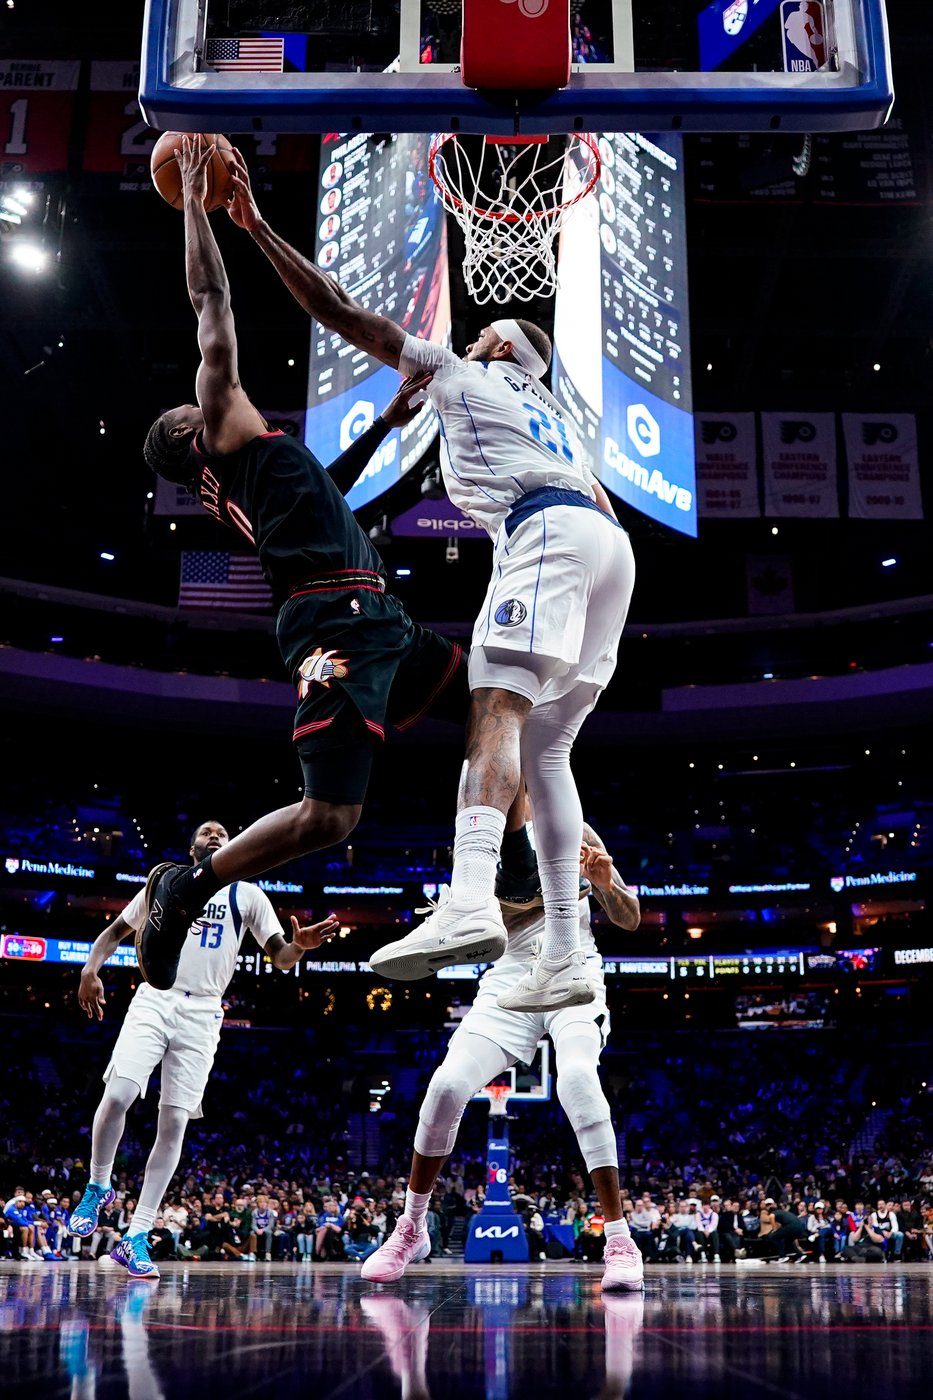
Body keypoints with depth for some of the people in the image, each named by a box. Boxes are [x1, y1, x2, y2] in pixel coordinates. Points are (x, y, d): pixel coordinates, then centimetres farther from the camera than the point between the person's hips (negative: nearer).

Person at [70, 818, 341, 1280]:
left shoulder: (247, 895, 11)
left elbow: (280, 958, 7)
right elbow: (115, 931, 18)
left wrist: (300, 945, -17)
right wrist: (91, 968, -1)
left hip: (201, 1014, 0)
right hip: (153, 1000, 0)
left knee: (174, 1122, -5)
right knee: (117, 1096, -19)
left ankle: (136, 1238, 1)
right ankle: (98, 1187, 8)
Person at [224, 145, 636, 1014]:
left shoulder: (461, 374, 17)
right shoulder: (554, 418, 37)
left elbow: (339, 312, 14)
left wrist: (256, 227, 17)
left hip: (545, 531, -7)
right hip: (608, 541, 7)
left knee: (495, 710, -22)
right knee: (542, 748, 4)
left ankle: (469, 900, -44)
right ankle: (563, 959, -2)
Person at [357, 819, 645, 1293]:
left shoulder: (573, 832, 10)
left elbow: (630, 920, 9)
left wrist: (607, 885, -14)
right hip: (510, 979, 2)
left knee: (577, 1076, -32)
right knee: (447, 1084, -18)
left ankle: (620, 1242, -24)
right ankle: (411, 1231, 4)